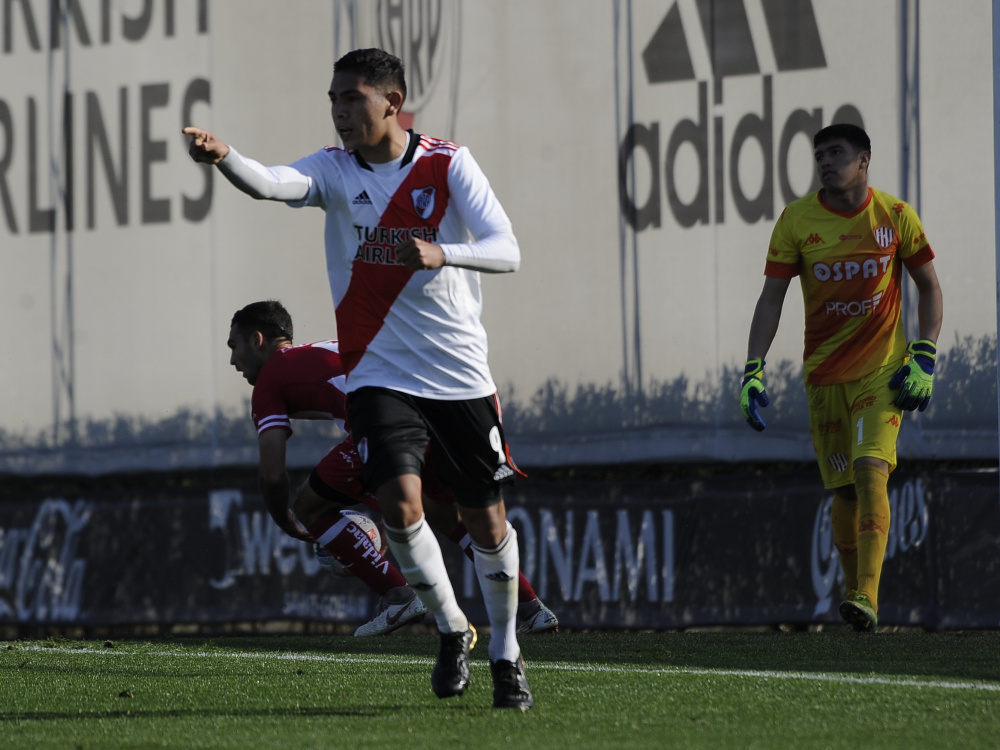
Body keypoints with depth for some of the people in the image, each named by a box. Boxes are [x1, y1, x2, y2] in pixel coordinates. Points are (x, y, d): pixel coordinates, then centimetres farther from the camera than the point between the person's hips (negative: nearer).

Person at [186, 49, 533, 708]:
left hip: (462, 375, 0)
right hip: (381, 375, 0)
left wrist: (441, 253, -33)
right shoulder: (336, 170, -2)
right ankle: (452, 630, 5)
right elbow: (272, 184, -23)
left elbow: (507, 251, -13)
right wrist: (223, 158, -45)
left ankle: (506, 653, 28)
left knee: (486, 521, 5)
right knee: (399, 503, -19)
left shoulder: (448, 165, -4)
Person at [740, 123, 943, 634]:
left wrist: (924, 358, -4)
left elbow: (929, 287, 7)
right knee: (844, 491, 4)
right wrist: (753, 370, -12)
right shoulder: (796, 221, -3)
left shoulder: (896, 217, -4)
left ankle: (867, 597, -25)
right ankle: (854, 591, 20)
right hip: (824, 376, 2)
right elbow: (771, 299, -2)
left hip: (883, 371, -2)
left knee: (870, 471, -19)